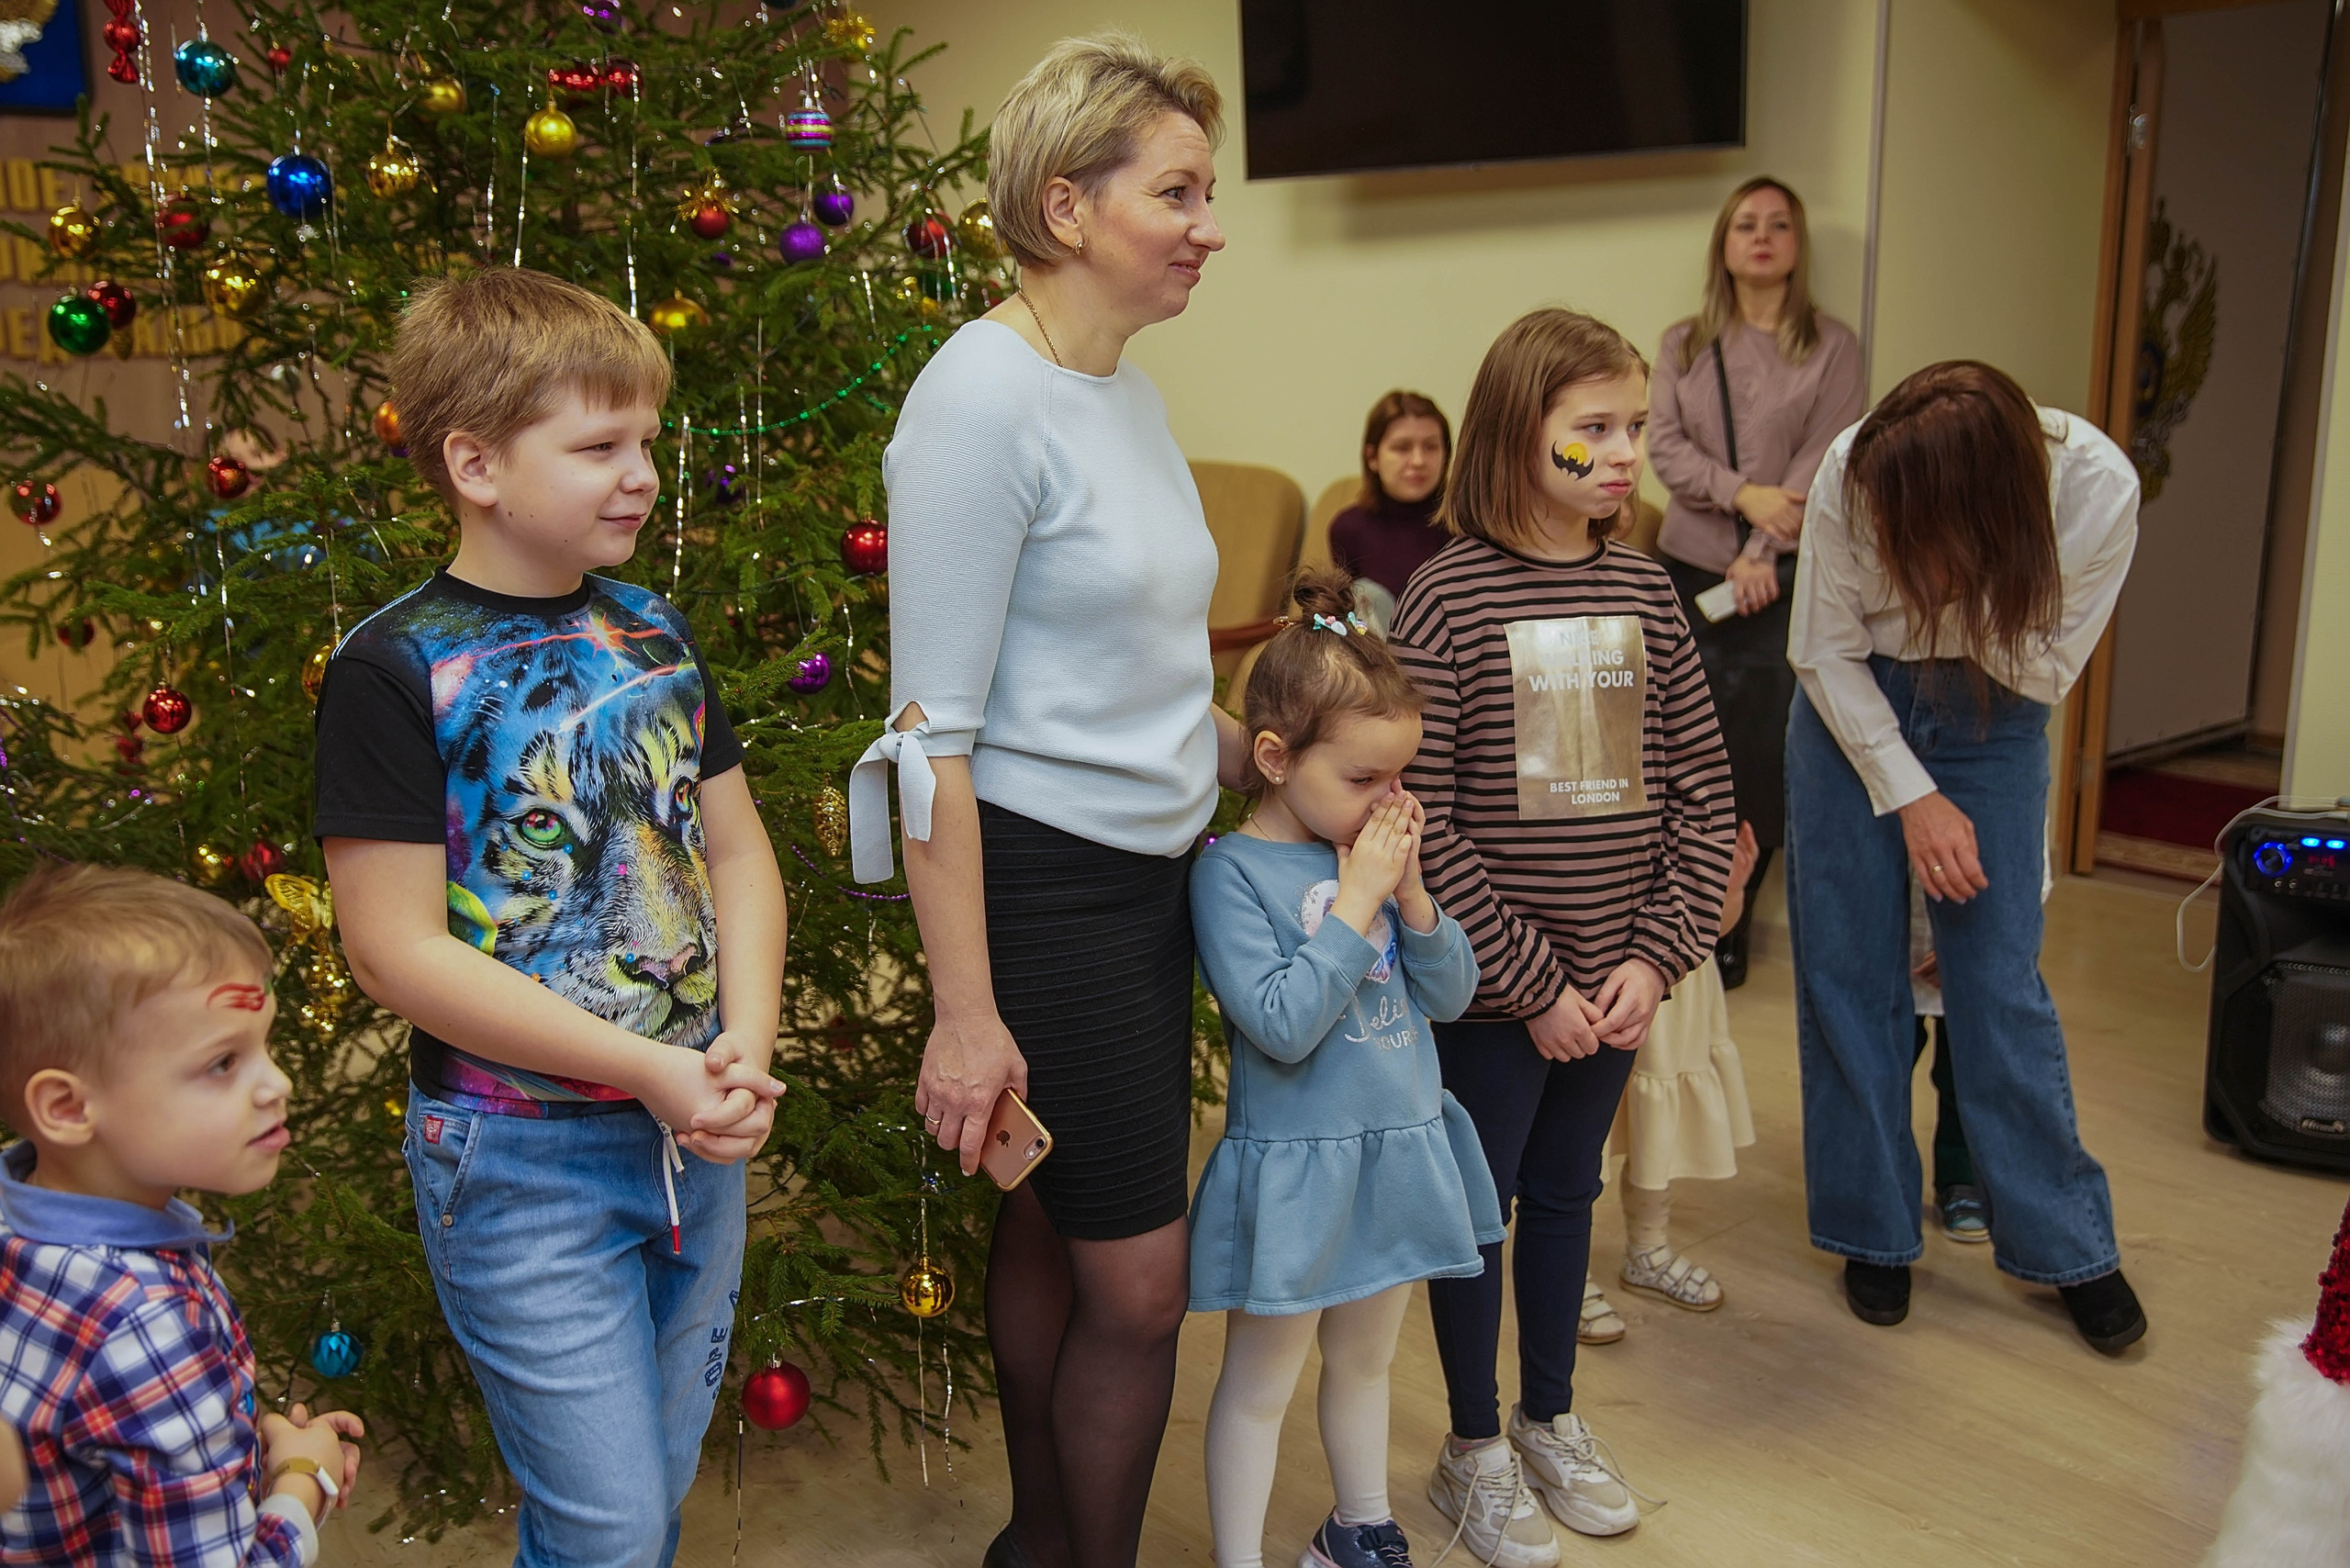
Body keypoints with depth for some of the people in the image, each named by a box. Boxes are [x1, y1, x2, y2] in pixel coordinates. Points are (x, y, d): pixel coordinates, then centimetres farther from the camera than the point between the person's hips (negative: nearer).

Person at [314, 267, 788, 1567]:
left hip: (696, 1135, 6)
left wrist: (745, 1046, -9)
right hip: (521, 1157, -6)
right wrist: (648, 1069, -19)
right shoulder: (396, 669, -13)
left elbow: (737, 849, 7)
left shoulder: (652, 631, 5)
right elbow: (396, 948, -16)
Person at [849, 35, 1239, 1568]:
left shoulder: (1131, 391, 10)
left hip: (1151, 868, 8)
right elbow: (934, 732, -19)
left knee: (1052, 1229, 19)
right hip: (1041, 881, -8)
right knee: (1143, 1285, 1)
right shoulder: (983, 396, -17)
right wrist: (967, 1011, -20)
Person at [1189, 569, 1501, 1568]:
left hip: (1400, 1150, 7)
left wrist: (1411, 894, -12)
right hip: (1295, 1170, -6)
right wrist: (1357, 901, -23)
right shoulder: (1233, 872, -17)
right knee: (1261, 1382, 7)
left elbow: (1451, 995, 3)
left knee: (1365, 1358, 23)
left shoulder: (1379, 852, 2)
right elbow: (1283, 1024, -25)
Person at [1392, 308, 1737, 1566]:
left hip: (1615, 982, 5)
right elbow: (1421, 819, -17)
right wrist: (1531, 985, -15)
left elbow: (1701, 791, 4)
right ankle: (1474, 1450, 30)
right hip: (1492, 988, -5)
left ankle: (1552, 1420, 40)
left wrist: (1657, 956, -6)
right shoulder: (1448, 597, -14)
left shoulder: (1642, 591, 2)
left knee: (1566, 1189, 20)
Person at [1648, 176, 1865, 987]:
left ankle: (1724, 928, 9)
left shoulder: (1832, 347, 4)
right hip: (1689, 570, 2)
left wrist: (1763, 555, -15)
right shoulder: (1683, 343, 12)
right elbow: (1664, 444, 1)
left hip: (1784, 584, -2)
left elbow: (1821, 463, -5)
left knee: (1761, 763, -3)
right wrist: (1744, 493, -15)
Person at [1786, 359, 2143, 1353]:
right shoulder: (1854, 474, -26)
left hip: (1992, 719, 0)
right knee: (1848, 972, 1)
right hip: (1852, 709, 0)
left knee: (2000, 979, -1)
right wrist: (1912, 796, -14)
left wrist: (1951, 593, -29)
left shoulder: (2100, 489, -25)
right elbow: (1824, 648, -12)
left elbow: (2044, 671, -14)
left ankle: (2066, 1244, 16)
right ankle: (1872, 1231, 17)